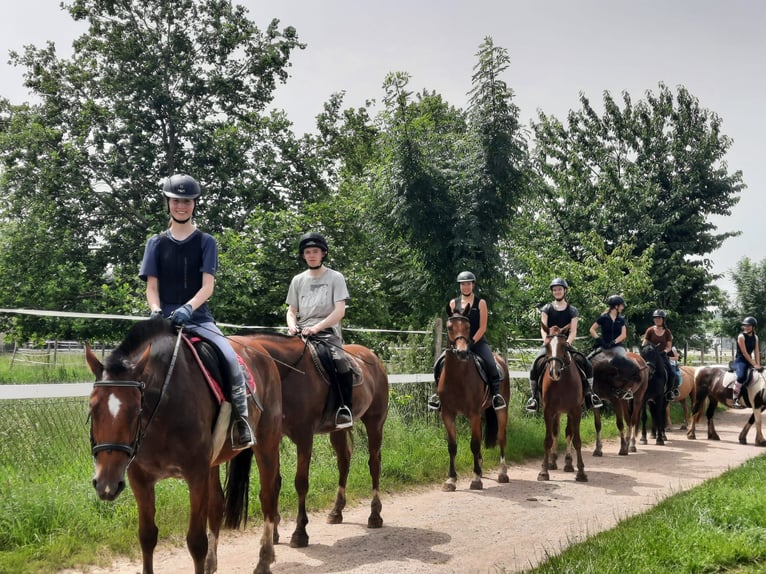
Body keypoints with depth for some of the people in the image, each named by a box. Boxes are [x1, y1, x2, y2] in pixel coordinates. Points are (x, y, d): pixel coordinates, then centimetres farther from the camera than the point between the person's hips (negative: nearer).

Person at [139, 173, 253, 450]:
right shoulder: (156, 243, 12)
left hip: (198, 316, -1)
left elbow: (208, 286, -2)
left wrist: (187, 308, -20)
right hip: (164, 318, 1)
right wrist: (156, 312, -14)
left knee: (231, 360, -25)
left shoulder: (206, 242, 8)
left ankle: (242, 424, -12)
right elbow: (151, 287, 7)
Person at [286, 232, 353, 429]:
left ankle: (344, 408, -20)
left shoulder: (335, 278, 3)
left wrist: (317, 327, -18)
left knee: (341, 362, -32)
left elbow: (340, 311, -6)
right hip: (301, 332, 4)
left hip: (327, 331, -4)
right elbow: (292, 311, 17)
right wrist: (292, 326, -6)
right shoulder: (298, 280, 15)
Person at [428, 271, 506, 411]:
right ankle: (440, 394, -4)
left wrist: (472, 342, -15)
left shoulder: (480, 303, 2)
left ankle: (496, 395, -17)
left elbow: (482, 327, -3)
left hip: (477, 341, -2)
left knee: (491, 364, -26)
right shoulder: (453, 303, 9)